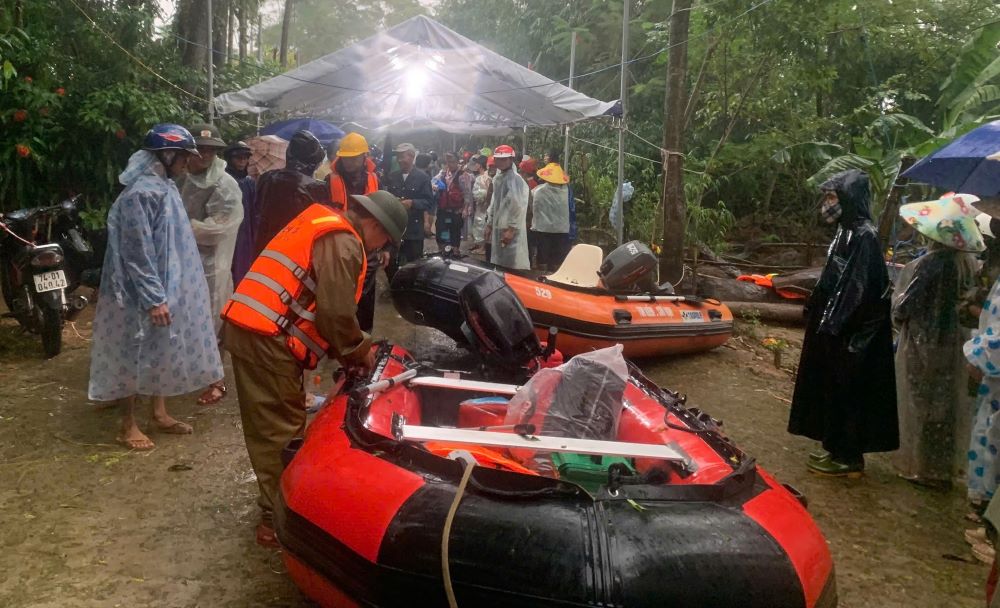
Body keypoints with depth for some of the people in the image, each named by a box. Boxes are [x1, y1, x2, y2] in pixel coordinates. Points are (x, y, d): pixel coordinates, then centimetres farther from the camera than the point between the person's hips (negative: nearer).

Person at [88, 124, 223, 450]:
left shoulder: (164, 187, 9)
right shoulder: (141, 192, -20)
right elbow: (137, 251, -23)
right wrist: (153, 298, -23)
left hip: (167, 288, 9)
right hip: (145, 293, -9)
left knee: (164, 352, 17)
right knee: (136, 355, 3)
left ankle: (160, 414, 30)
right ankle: (128, 425, 16)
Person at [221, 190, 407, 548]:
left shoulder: (323, 226, 22)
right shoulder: (343, 243, -10)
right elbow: (336, 311, -17)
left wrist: (345, 351, 18)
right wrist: (359, 350, 0)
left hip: (244, 326, 10)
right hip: (268, 339, -10)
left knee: (267, 425, 18)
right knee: (281, 428, -1)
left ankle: (277, 503, 31)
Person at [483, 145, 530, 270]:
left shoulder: (516, 179, -13)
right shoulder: (497, 178, 14)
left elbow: (520, 207, -19)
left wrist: (512, 229, -21)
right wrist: (489, 224, 19)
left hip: (511, 230, -9)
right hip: (498, 228, 9)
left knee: (513, 266, -9)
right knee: (499, 264, 14)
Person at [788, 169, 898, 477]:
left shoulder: (864, 236, -18)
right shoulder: (847, 232, 10)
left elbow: (860, 289, -22)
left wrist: (833, 327, -22)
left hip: (850, 335, -9)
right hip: (836, 327, 9)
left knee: (846, 392, 1)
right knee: (834, 390, 16)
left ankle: (848, 457, 13)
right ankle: (837, 447, 28)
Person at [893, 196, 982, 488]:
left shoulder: (931, 262, -24)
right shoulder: (967, 261, -1)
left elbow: (904, 305, -17)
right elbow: (965, 299, 11)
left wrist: (897, 317, 3)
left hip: (922, 343, -7)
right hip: (950, 342, 7)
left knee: (919, 406, 7)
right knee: (942, 406, 17)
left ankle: (920, 467, 17)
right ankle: (939, 467, 30)